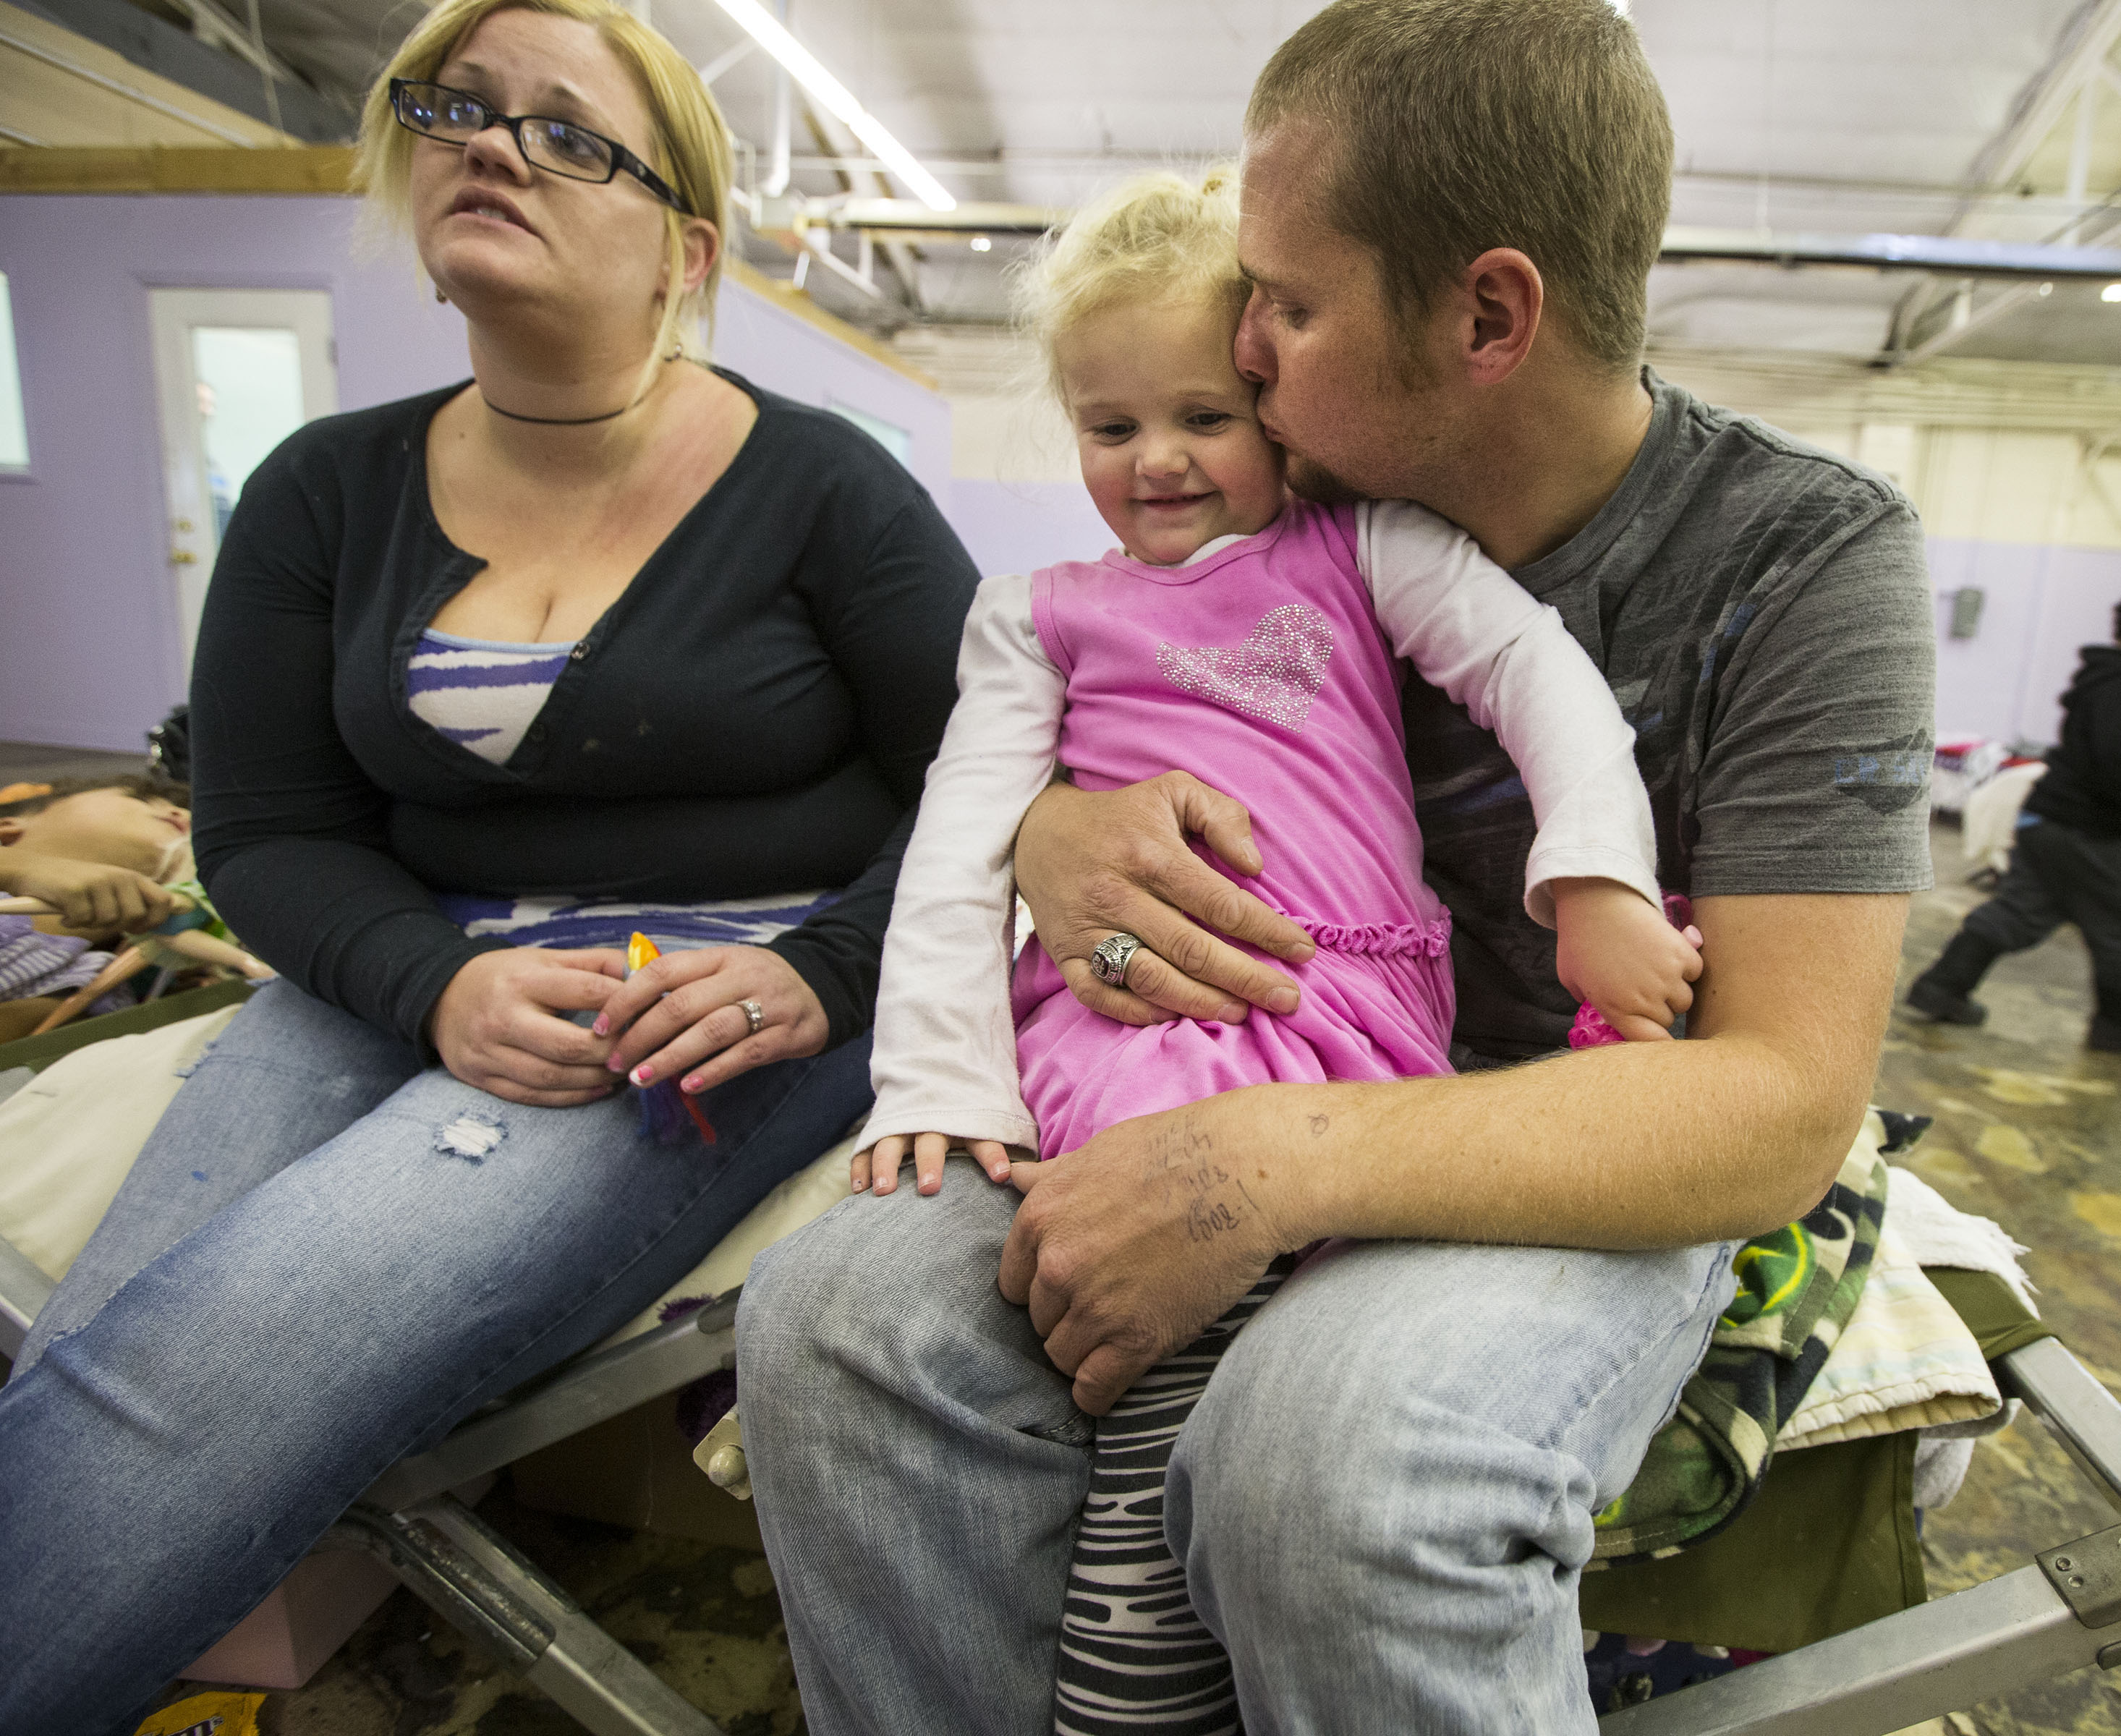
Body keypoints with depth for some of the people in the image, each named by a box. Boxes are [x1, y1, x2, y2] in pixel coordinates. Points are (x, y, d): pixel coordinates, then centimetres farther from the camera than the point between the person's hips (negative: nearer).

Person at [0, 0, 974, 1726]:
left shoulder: (819, 485, -2)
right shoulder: (326, 495, 10)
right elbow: (270, 833, 9)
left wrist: (817, 975, -18)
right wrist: (440, 987, -13)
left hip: (741, 994, -4)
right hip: (416, 977, 5)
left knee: (193, 1372, -25)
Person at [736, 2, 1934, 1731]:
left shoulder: (1810, 555, -10)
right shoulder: (1307, 517, 1)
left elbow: (1784, 1102, -18)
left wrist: (1281, 1163, -30)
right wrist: (1053, 835, -18)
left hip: (1617, 1179, -3)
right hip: (1271, 1118, 4)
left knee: (1329, 1458, -37)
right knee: (836, 1314, -21)